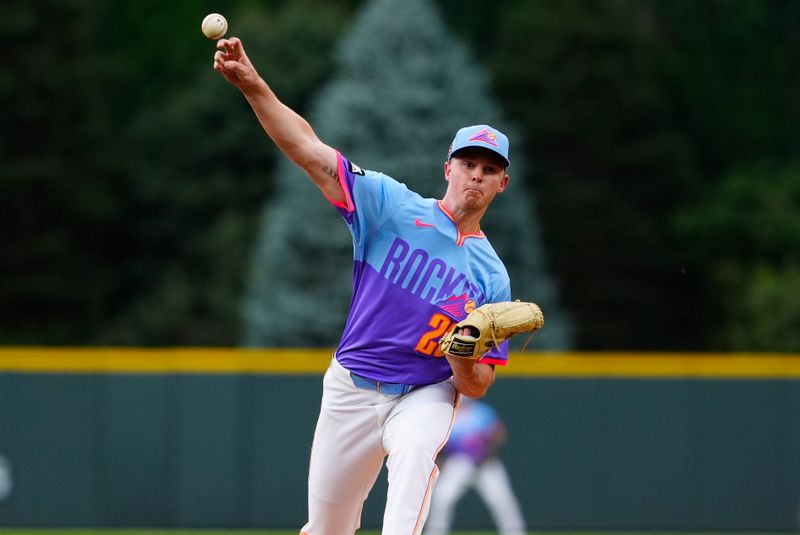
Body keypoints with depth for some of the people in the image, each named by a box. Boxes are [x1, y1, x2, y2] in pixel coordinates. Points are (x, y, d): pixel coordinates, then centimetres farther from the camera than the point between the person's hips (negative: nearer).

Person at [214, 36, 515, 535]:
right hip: (352, 391, 1)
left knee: (416, 451, -36)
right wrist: (251, 83, -25)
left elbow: (477, 386, -1)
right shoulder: (394, 205, -3)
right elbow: (309, 149, -12)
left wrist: (462, 356, -25)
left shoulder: (493, 278, 0)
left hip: (427, 395, -1)